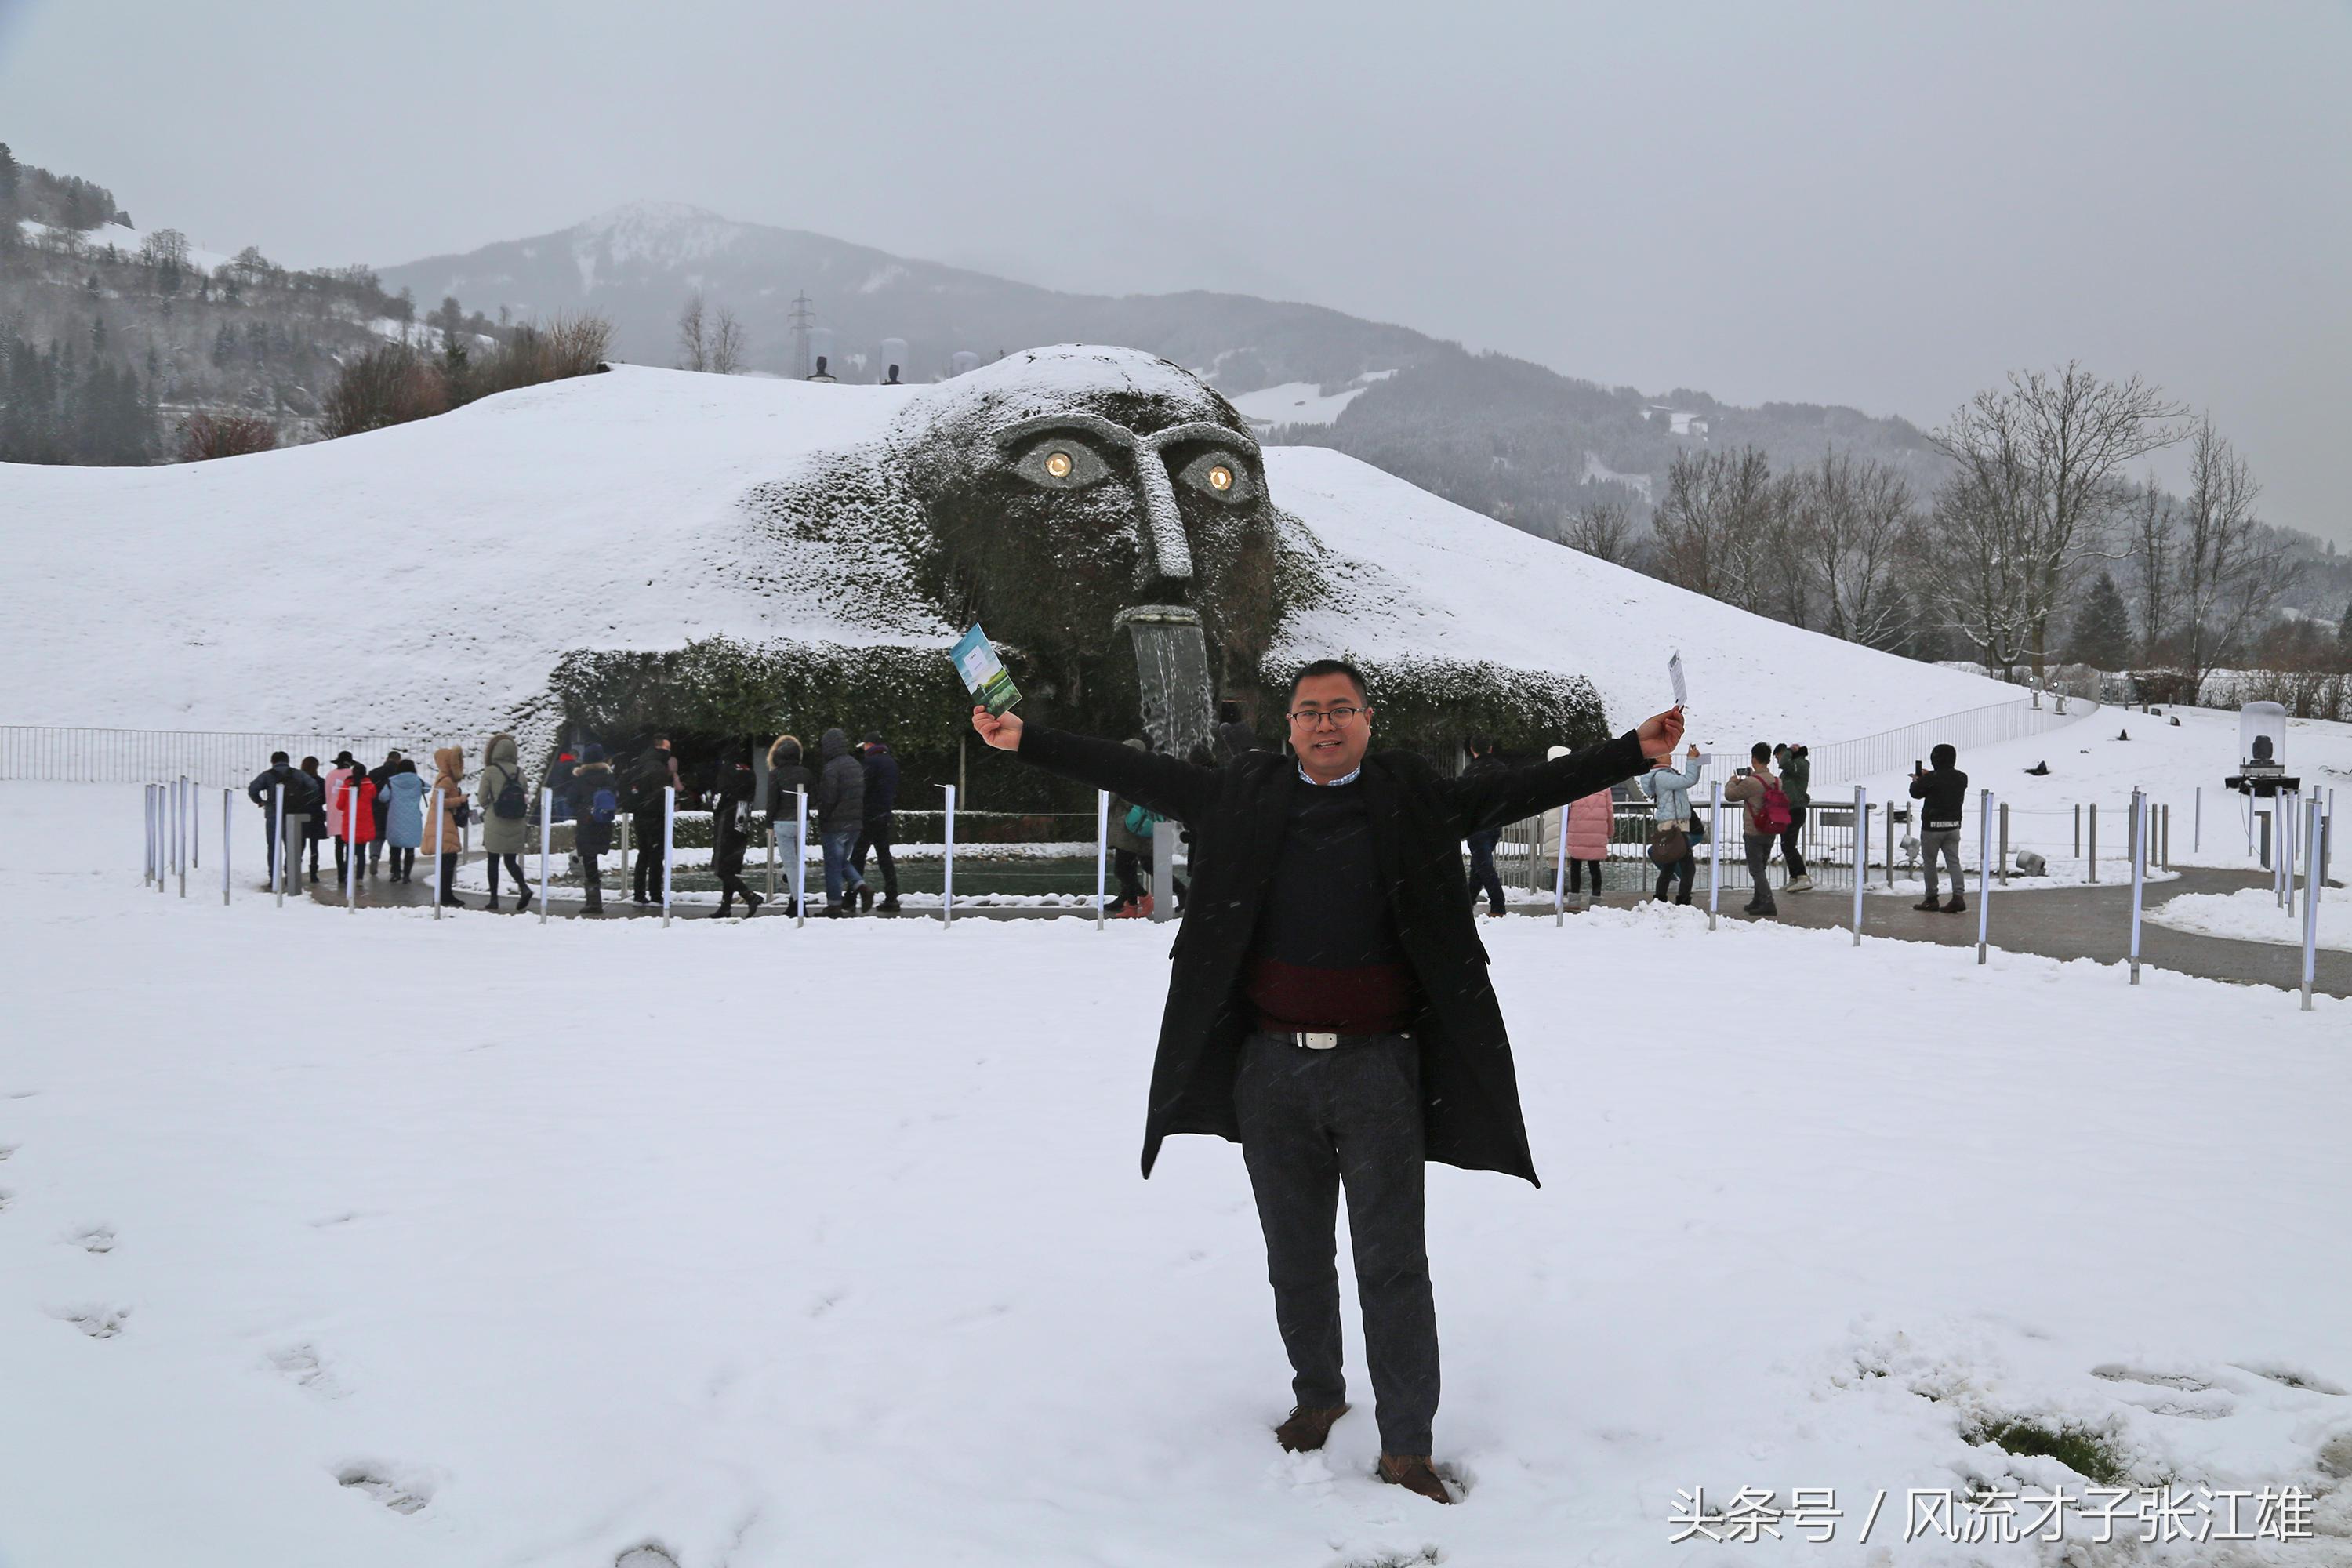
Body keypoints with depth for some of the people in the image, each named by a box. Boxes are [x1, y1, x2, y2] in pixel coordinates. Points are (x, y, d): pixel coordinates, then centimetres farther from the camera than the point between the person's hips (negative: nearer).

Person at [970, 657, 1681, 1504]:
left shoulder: (1413, 797, 1)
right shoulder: (1245, 795, 4)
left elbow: (1524, 789, -3)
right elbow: (1137, 772, 6)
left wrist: (1636, 750, -13)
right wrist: (1025, 739, 3)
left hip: (1377, 1068, -2)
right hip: (1271, 1068, 2)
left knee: (1393, 1261, 2)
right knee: (1295, 1257, 16)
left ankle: (1406, 1444, 12)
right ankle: (1317, 1395, 37)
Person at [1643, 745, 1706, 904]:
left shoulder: (1668, 773, 17)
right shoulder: (1661, 776, -14)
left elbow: (1691, 780, 23)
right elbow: (1688, 781, -20)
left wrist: (1697, 761, 10)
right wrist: (1692, 760, -10)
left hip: (1678, 825, 10)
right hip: (1673, 826, -10)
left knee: (1668, 867, 14)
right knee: (1688, 867, -10)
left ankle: (1659, 902, 18)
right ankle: (1683, 903, -12)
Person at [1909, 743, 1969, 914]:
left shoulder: (1931, 779, -18)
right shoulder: (1961, 778, 1)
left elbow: (1916, 792, -5)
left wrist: (1916, 780, 16)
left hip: (1933, 826, -5)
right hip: (1953, 826, 5)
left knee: (1930, 862, 7)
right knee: (1953, 861, 5)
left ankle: (1931, 899, 13)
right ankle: (1958, 897, -6)